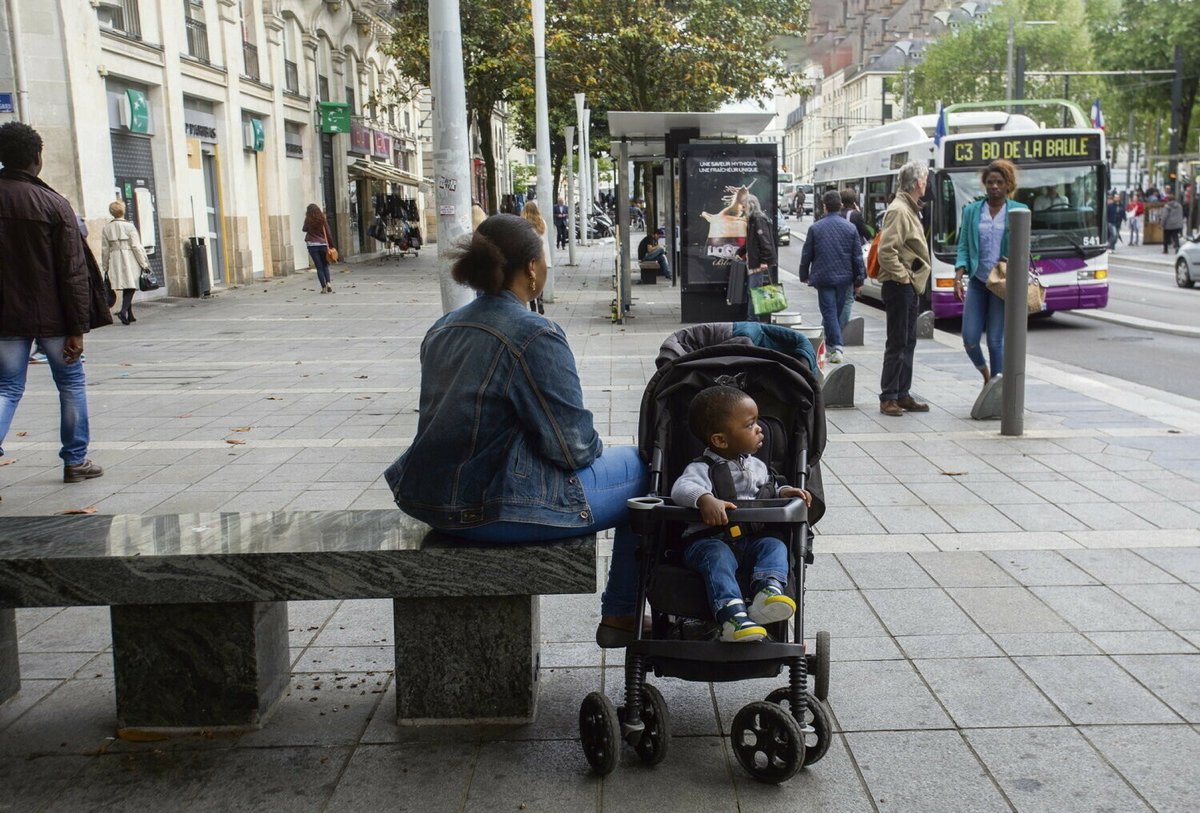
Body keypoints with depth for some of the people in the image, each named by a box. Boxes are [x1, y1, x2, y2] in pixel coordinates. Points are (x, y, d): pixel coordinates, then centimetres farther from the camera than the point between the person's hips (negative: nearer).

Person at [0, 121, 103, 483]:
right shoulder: (53, 204, -10)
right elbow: (73, 272, -14)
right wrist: (77, 328, -10)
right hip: (51, 316, -3)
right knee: (71, 383, 13)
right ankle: (76, 460, 19)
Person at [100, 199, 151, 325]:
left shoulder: (106, 228, 6)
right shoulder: (129, 226, -8)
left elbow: (105, 250, 9)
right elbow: (136, 247, -9)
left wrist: (105, 267, 17)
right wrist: (144, 264, -4)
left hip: (115, 262, 5)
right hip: (130, 260, -5)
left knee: (126, 288, 13)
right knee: (131, 287, -3)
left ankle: (130, 315, 17)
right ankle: (123, 311, -22)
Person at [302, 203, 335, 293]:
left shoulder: (308, 220, -3)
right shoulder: (322, 219, -1)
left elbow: (304, 229, 16)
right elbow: (328, 233, -1)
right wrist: (331, 245, 6)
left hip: (312, 245, -1)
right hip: (323, 244, 1)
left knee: (319, 267, 3)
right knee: (325, 265, 14)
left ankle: (324, 287, -1)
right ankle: (328, 283, -6)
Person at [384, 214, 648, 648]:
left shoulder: (444, 328, 7)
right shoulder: (537, 336, -18)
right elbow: (572, 444, -17)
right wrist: (594, 447, 8)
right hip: (497, 508, -9)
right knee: (643, 469, 9)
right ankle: (621, 617, 21)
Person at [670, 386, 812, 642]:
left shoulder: (757, 466, 18)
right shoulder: (702, 468, -5)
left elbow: (769, 492, 34)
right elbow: (682, 488, -25)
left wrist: (784, 492, 10)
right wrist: (705, 499, -45)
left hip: (751, 539, 6)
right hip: (708, 540, -5)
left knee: (774, 545, -21)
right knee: (718, 556, -35)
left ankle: (768, 589, -47)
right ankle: (732, 616, -52)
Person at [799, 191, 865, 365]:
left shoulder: (815, 228, -3)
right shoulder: (850, 228, 1)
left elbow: (806, 255, 3)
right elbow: (858, 256, 3)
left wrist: (804, 275, 16)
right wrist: (859, 279, 10)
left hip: (823, 277, -2)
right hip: (844, 278, 3)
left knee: (829, 312, -3)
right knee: (837, 312, 15)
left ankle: (837, 347, -16)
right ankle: (832, 344, 26)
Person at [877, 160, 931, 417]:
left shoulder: (910, 209, 15)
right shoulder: (899, 210, -17)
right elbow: (886, 251, -25)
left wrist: (913, 279, 14)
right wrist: (903, 277, -17)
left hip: (909, 286, 10)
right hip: (899, 286, -10)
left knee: (908, 343, 13)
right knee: (897, 344, -5)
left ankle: (903, 395, 20)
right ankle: (888, 398, 1)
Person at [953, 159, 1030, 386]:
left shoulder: (1019, 211, 2)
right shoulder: (971, 210, 7)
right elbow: (963, 247, 4)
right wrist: (958, 277, -8)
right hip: (977, 281, 2)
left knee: (996, 340, 0)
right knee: (970, 339, 0)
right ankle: (985, 373, 30)